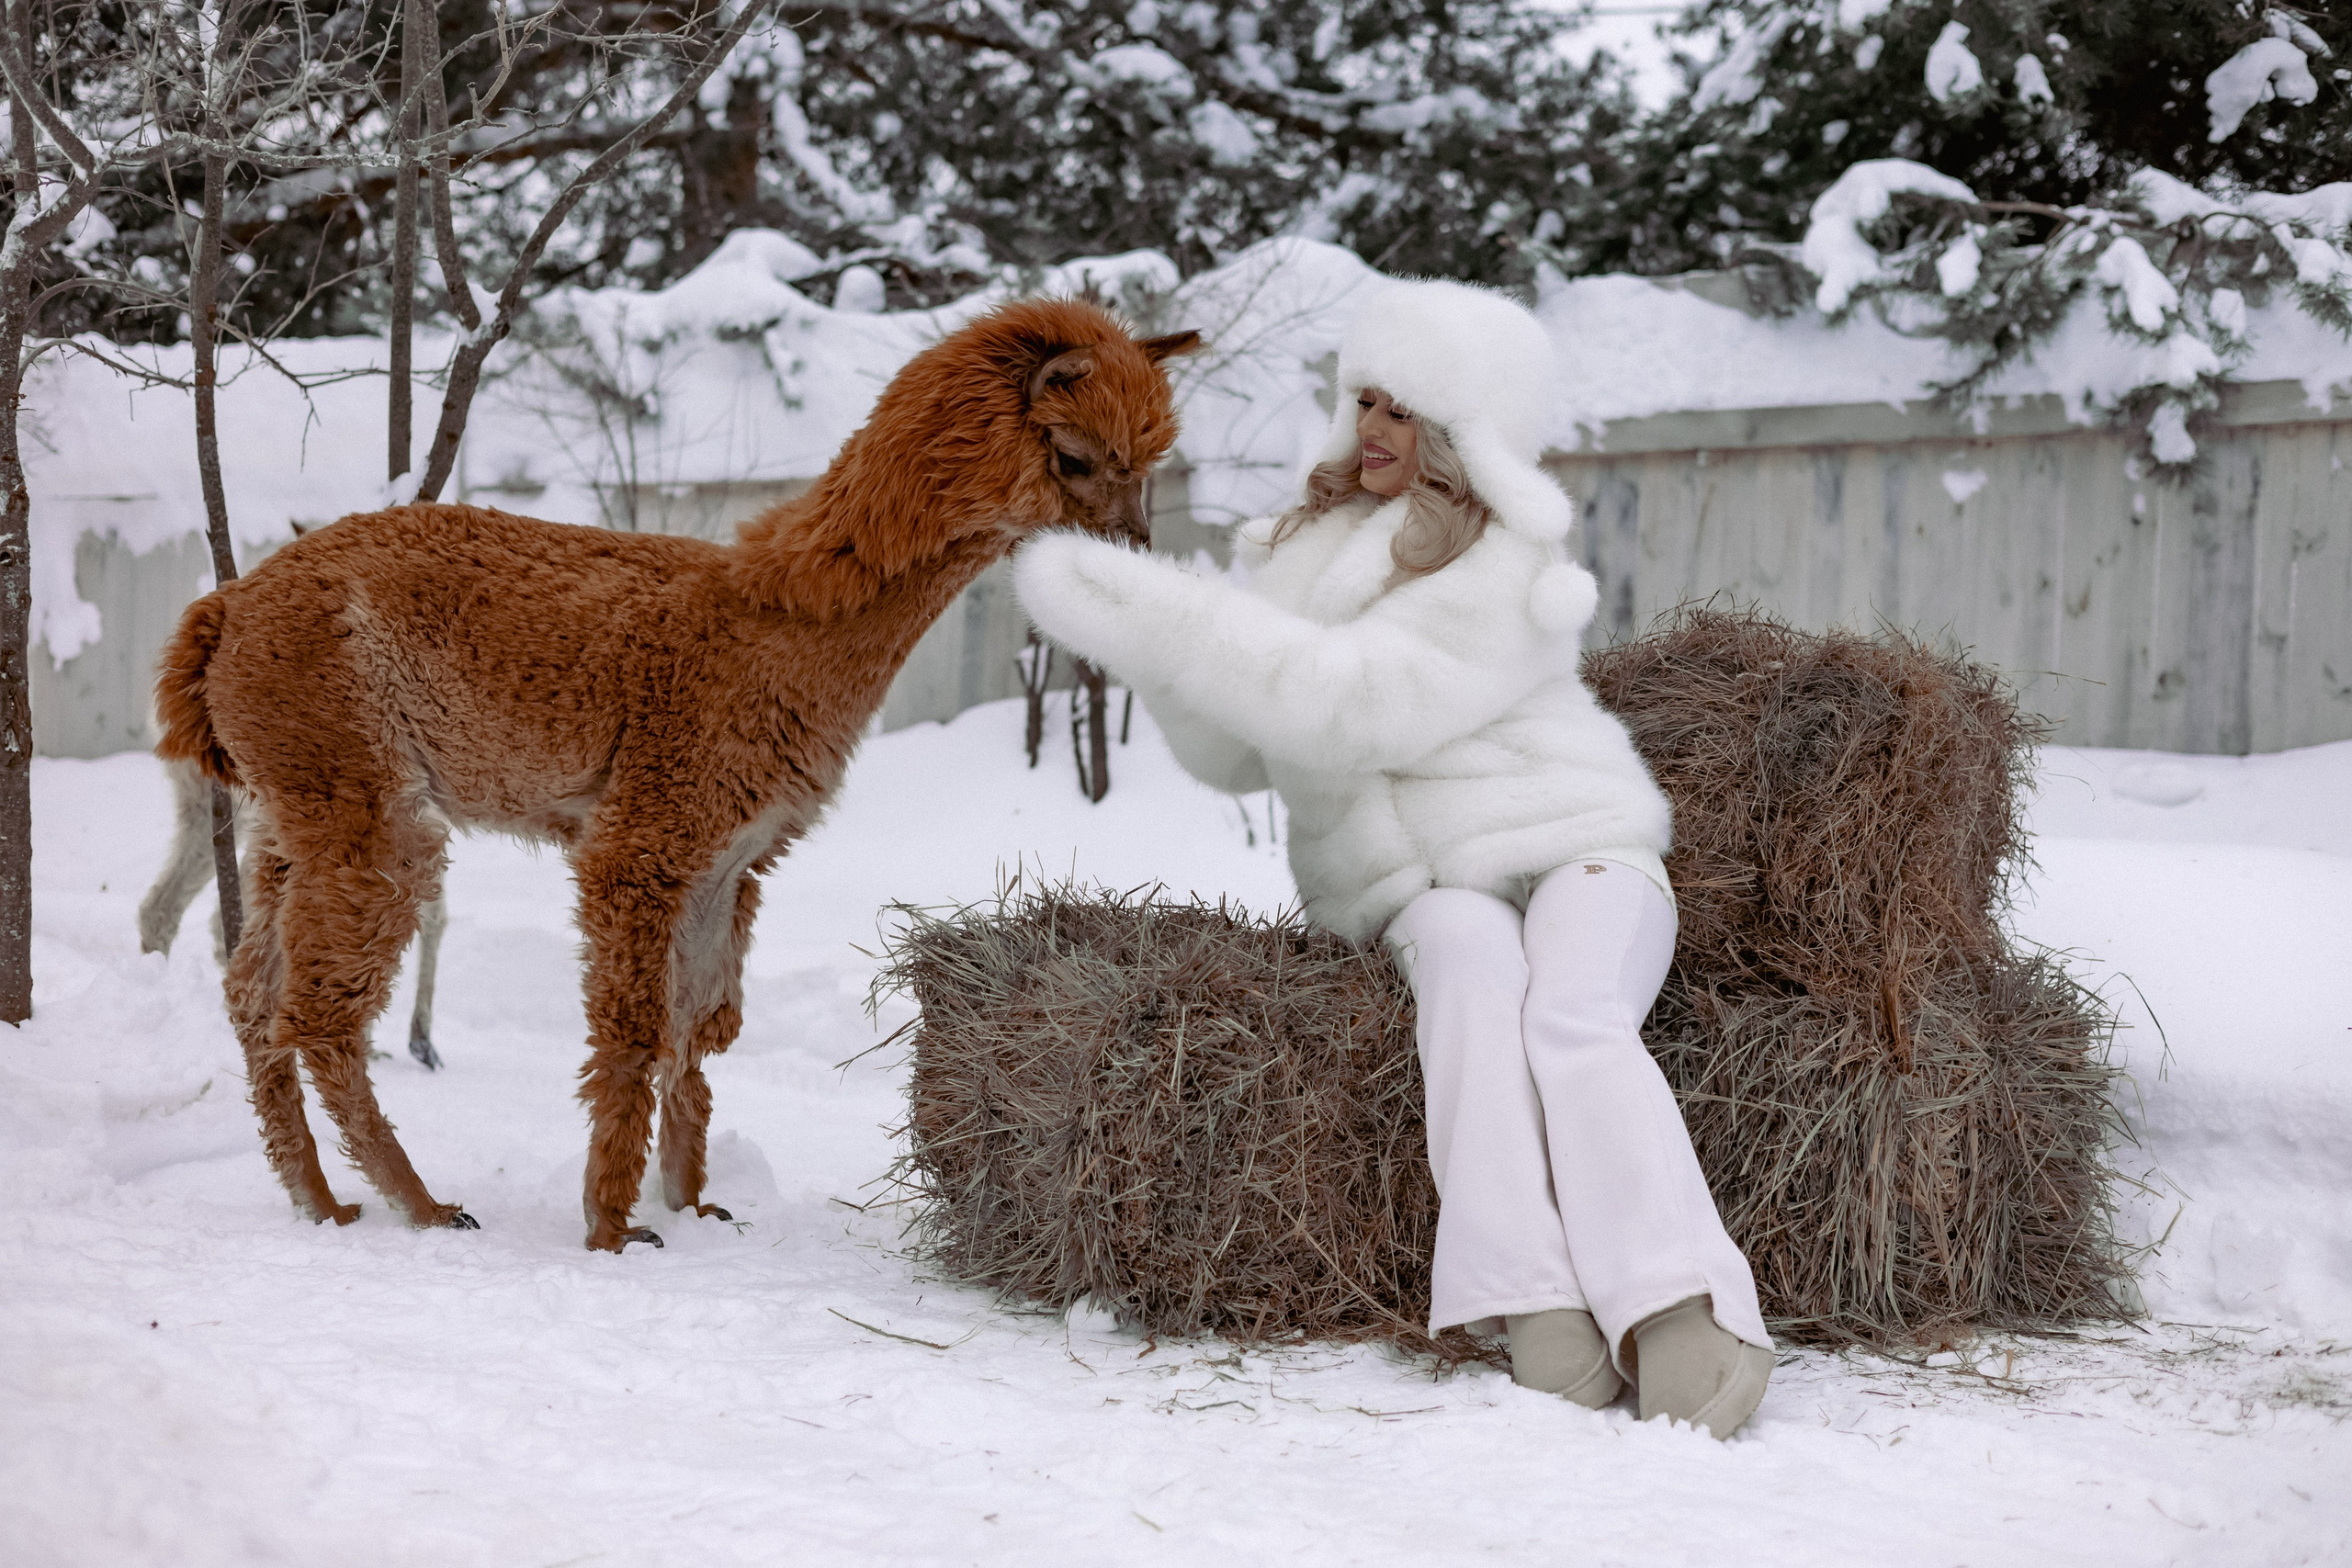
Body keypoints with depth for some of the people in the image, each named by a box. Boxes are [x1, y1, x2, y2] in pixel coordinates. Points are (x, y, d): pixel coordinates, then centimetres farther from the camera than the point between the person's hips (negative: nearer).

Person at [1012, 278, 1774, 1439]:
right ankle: (1536, 1301, -45)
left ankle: (1684, 1316, -43)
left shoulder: (1510, 573, -6)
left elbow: (1355, 709, -21)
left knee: (1572, 1018, -34)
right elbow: (1232, 756, 14)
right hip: (1425, 890, 3)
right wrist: (1149, 640, -6)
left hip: (1573, 851, -3)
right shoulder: (1313, 542, 14)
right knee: (1471, 963, -33)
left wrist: (1165, 626, -23)